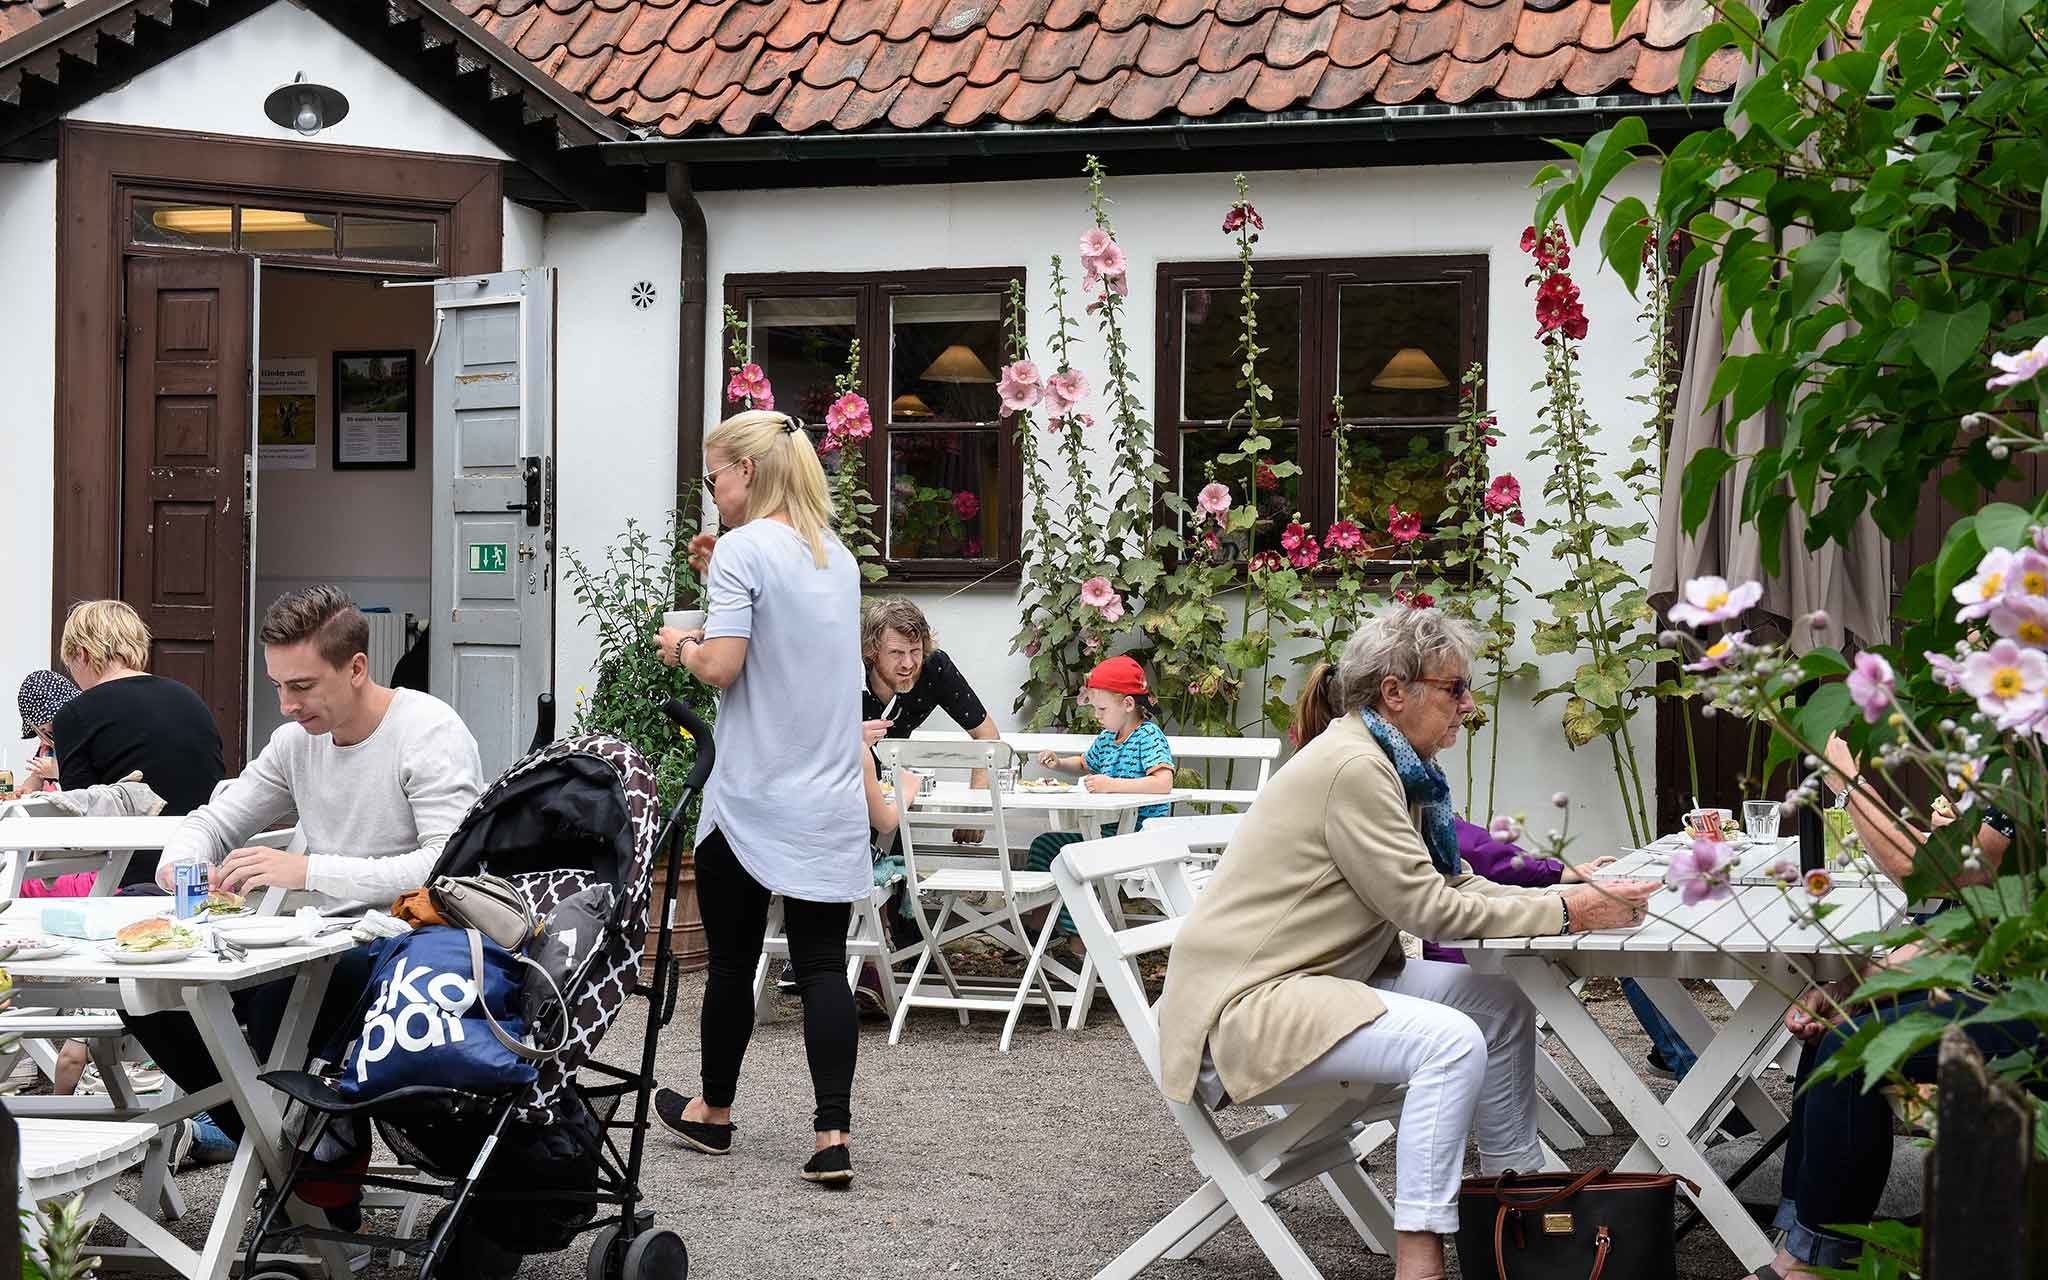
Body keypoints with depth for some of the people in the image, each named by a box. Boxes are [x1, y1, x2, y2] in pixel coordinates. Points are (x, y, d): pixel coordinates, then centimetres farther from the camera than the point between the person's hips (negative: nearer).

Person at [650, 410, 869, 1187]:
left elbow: (722, 666, -18)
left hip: (751, 798, -5)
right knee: (822, 967, 0)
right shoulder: (837, 556, 13)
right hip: (830, 802, 6)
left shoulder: (743, 549, -11)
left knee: (732, 960, 10)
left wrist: (680, 647, 2)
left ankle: (713, 1113, 26)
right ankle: (832, 1135, -8)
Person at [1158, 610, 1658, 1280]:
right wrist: (1563, 913, -18)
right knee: (1451, 1040, -26)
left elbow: (1450, 885, 10)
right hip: (1243, 1003, -11)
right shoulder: (1353, 767, -20)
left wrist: (1573, 896, -3)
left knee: (1500, 1004, 6)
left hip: (1321, 975, 11)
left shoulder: (1390, 763, 11)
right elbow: (1429, 908, -21)